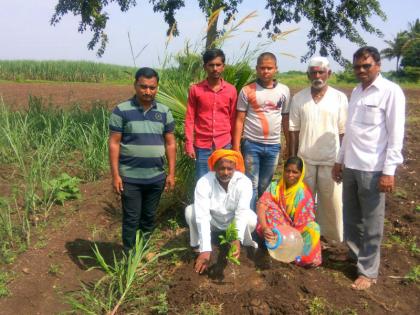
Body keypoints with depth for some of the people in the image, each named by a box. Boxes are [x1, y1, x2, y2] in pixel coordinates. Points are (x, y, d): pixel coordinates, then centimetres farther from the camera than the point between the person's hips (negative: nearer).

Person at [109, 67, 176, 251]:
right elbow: (114, 144, -6)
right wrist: (115, 175, -11)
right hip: (130, 177, -3)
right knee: (131, 219, 5)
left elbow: (170, 143, 6)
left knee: (149, 217, 15)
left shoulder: (164, 112, 4)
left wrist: (171, 173, 2)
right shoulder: (121, 111, -6)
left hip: (156, 177, 4)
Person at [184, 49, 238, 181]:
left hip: (224, 145, 1)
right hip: (202, 146, -1)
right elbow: (190, 118, 1)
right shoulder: (195, 89, -1)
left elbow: (233, 118, 7)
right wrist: (189, 144, -5)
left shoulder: (231, 90, 3)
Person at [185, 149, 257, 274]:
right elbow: (202, 216, -37)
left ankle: (247, 245, 2)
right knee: (190, 211, -29)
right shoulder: (204, 182, -30)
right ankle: (198, 247, -4)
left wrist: (237, 239, -53)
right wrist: (205, 249, -45)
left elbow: (242, 212, -36)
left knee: (251, 219, -31)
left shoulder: (244, 182, -26)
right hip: (212, 220, 0)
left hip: (233, 221, 0)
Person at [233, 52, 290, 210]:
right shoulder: (247, 91, -2)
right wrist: (236, 146, -7)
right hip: (251, 144, -2)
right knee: (251, 185, 2)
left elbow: (285, 119, 10)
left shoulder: (284, 91, 5)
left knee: (265, 187, 13)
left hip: (273, 146, 2)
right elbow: (240, 120, -2)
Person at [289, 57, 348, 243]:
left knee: (332, 201, 6)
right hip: (305, 159, 2)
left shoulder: (340, 98, -3)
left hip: (331, 160, -1)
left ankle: (333, 237, 23)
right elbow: (294, 130, 2)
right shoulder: (298, 98, 1)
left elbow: (343, 131, -1)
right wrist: (292, 158, 1)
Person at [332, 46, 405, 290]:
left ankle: (368, 271, 17)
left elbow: (396, 134, -12)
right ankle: (356, 256, 33)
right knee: (351, 218, 16)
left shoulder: (391, 92, -8)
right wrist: (340, 160, 17)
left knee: (371, 224, 5)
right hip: (351, 166, 7)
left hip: (373, 169, -6)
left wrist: (389, 171, -16)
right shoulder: (356, 92, 12)